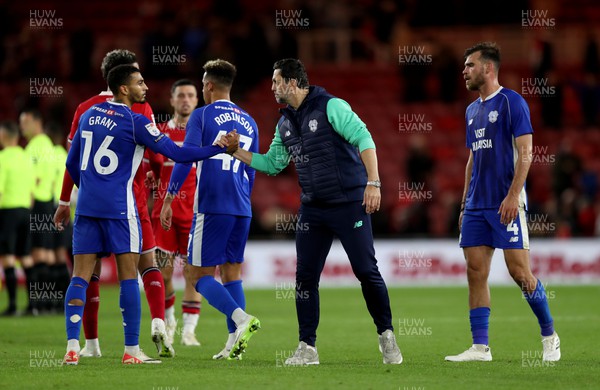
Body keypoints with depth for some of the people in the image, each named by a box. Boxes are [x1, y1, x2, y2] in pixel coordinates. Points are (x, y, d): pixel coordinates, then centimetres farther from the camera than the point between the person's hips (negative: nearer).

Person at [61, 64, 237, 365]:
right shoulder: (135, 122, -9)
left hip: (87, 205, 6)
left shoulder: (89, 115, 11)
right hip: (119, 208, -5)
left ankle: (72, 346, -7)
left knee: (80, 277, 3)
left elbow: (72, 163, 17)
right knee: (128, 277, 1)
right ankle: (131, 350, 2)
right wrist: (219, 148, -5)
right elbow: (177, 154, -10)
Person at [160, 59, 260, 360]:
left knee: (199, 275, -2)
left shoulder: (202, 115, -1)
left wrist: (168, 201, -8)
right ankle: (234, 342, 3)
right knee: (231, 273, 11)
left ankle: (241, 318, -24)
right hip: (242, 209, 6)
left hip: (212, 207, -6)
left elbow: (185, 158, -10)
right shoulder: (249, 123, 17)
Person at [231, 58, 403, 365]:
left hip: (349, 204, -7)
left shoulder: (330, 106, -11)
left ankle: (386, 337, 10)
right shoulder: (285, 124, 11)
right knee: (305, 276, 1)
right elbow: (272, 164, 20)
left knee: (366, 270, -6)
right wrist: (237, 152, 9)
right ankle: (307, 348, 7)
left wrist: (373, 182, -24)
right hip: (313, 209, 7)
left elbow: (364, 138, -17)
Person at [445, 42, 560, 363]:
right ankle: (480, 346, 2)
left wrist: (512, 195, -19)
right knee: (476, 273, 1)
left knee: (519, 271, -8)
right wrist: (465, 203, 18)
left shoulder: (511, 102, -6)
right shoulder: (472, 111, 17)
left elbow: (525, 152, -11)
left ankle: (549, 336, 7)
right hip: (477, 206, 7)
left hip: (506, 204, -7)